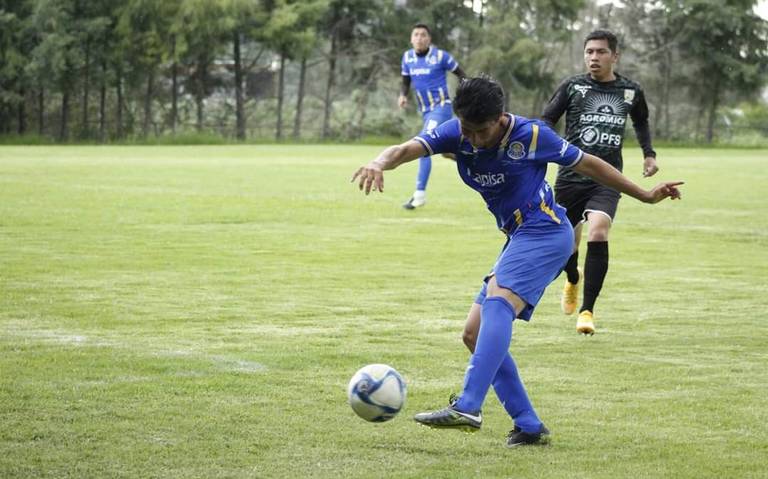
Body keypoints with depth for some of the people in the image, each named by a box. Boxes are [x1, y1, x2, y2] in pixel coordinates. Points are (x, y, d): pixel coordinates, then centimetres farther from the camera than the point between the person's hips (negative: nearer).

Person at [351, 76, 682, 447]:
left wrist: (646, 196, 9)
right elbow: (407, 149, -19)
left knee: (497, 302, -29)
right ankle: (529, 426, 3)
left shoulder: (531, 135, -13)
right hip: (520, 238, 8)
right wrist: (380, 162, -44)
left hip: (545, 231, -8)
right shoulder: (456, 133, -2)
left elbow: (588, 164, 1)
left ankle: (467, 408, -44)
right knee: (475, 333, 2)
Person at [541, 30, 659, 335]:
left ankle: (587, 310, -18)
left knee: (598, 234, -24)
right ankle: (572, 281, 48)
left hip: (607, 179, 0)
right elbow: (546, 120, 4)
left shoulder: (631, 91, 7)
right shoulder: (572, 87, 1)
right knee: (566, 245, 9)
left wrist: (649, 154, 17)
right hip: (570, 177, 0)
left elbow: (641, 122, 27)